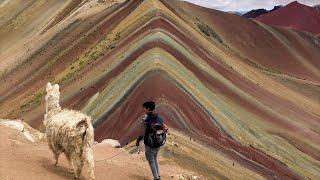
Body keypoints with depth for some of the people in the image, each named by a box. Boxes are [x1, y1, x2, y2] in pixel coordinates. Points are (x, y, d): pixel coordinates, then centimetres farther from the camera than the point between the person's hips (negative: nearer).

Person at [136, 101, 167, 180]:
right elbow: (165, 129, 5)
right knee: (155, 159, 25)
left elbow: (142, 133, -20)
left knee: (151, 160, 12)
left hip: (149, 144, -6)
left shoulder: (145, 120, -20)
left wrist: (137, 141, -3)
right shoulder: (160, 118, -2)